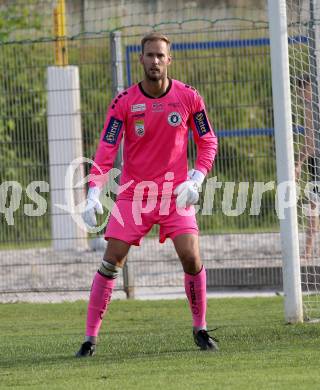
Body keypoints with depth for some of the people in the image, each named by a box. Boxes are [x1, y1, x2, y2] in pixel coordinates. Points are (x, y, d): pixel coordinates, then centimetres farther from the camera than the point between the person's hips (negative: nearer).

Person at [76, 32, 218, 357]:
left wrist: (196, 180, -7)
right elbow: (105, 151, -9)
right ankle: (90, 337, -1)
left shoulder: (188, 98, -3)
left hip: (176, 193, 0)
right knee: (111, 261, -7)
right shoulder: (124, 102, -6)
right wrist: (94, 193, -21)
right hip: (133, 193, 0)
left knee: (191, 257, -13)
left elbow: (207, 142, 8)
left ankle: (200, 328, 7)